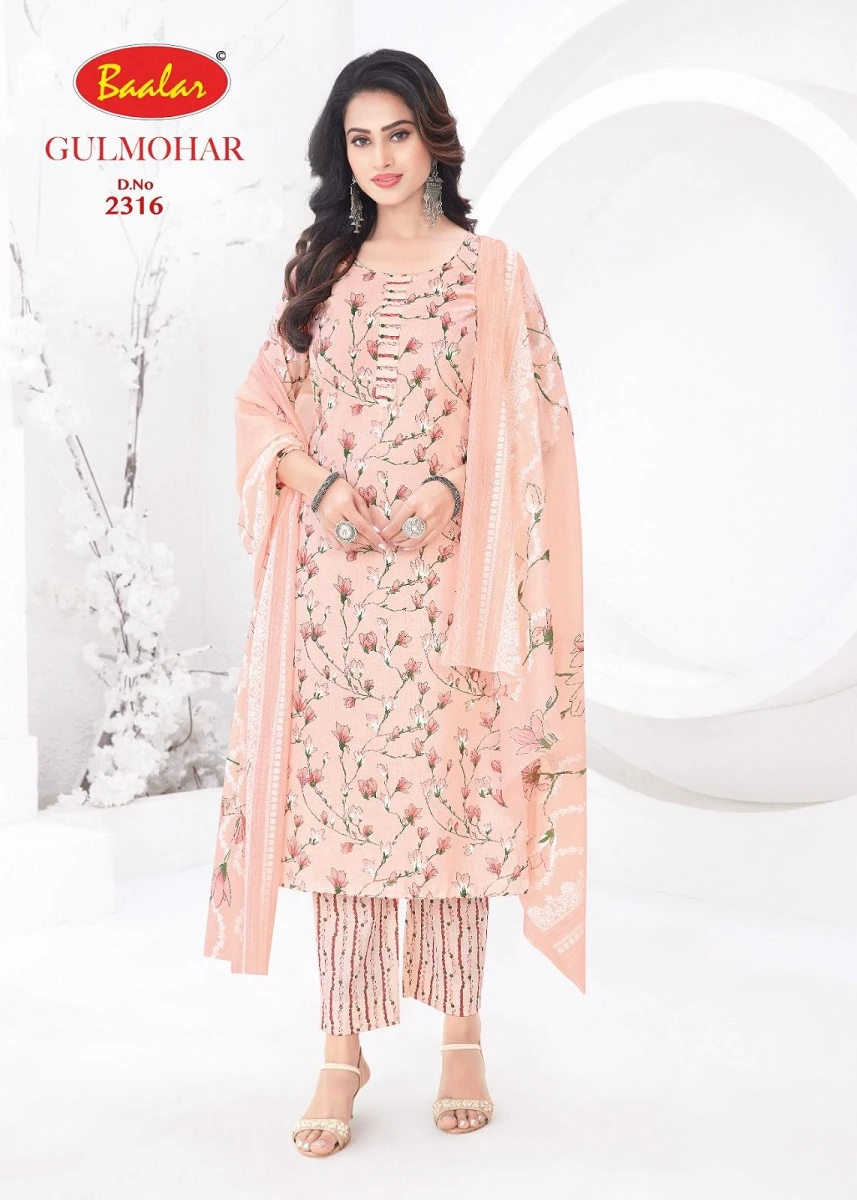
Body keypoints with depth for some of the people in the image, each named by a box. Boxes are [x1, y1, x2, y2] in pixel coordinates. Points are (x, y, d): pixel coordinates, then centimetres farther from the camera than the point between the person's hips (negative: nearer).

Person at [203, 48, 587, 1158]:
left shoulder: (492, 269, 4)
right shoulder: (323, 269, 13)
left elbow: (530, 425, -1)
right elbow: (262, 401, 11)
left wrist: (456, 491, -17)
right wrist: (316, 479, -7)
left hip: (445, 569, -2)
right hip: (334, 571, 3)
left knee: (449, 786, 1)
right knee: (335, 788, 1)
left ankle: (461, 1034, 17)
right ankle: (344, 1047, 12)